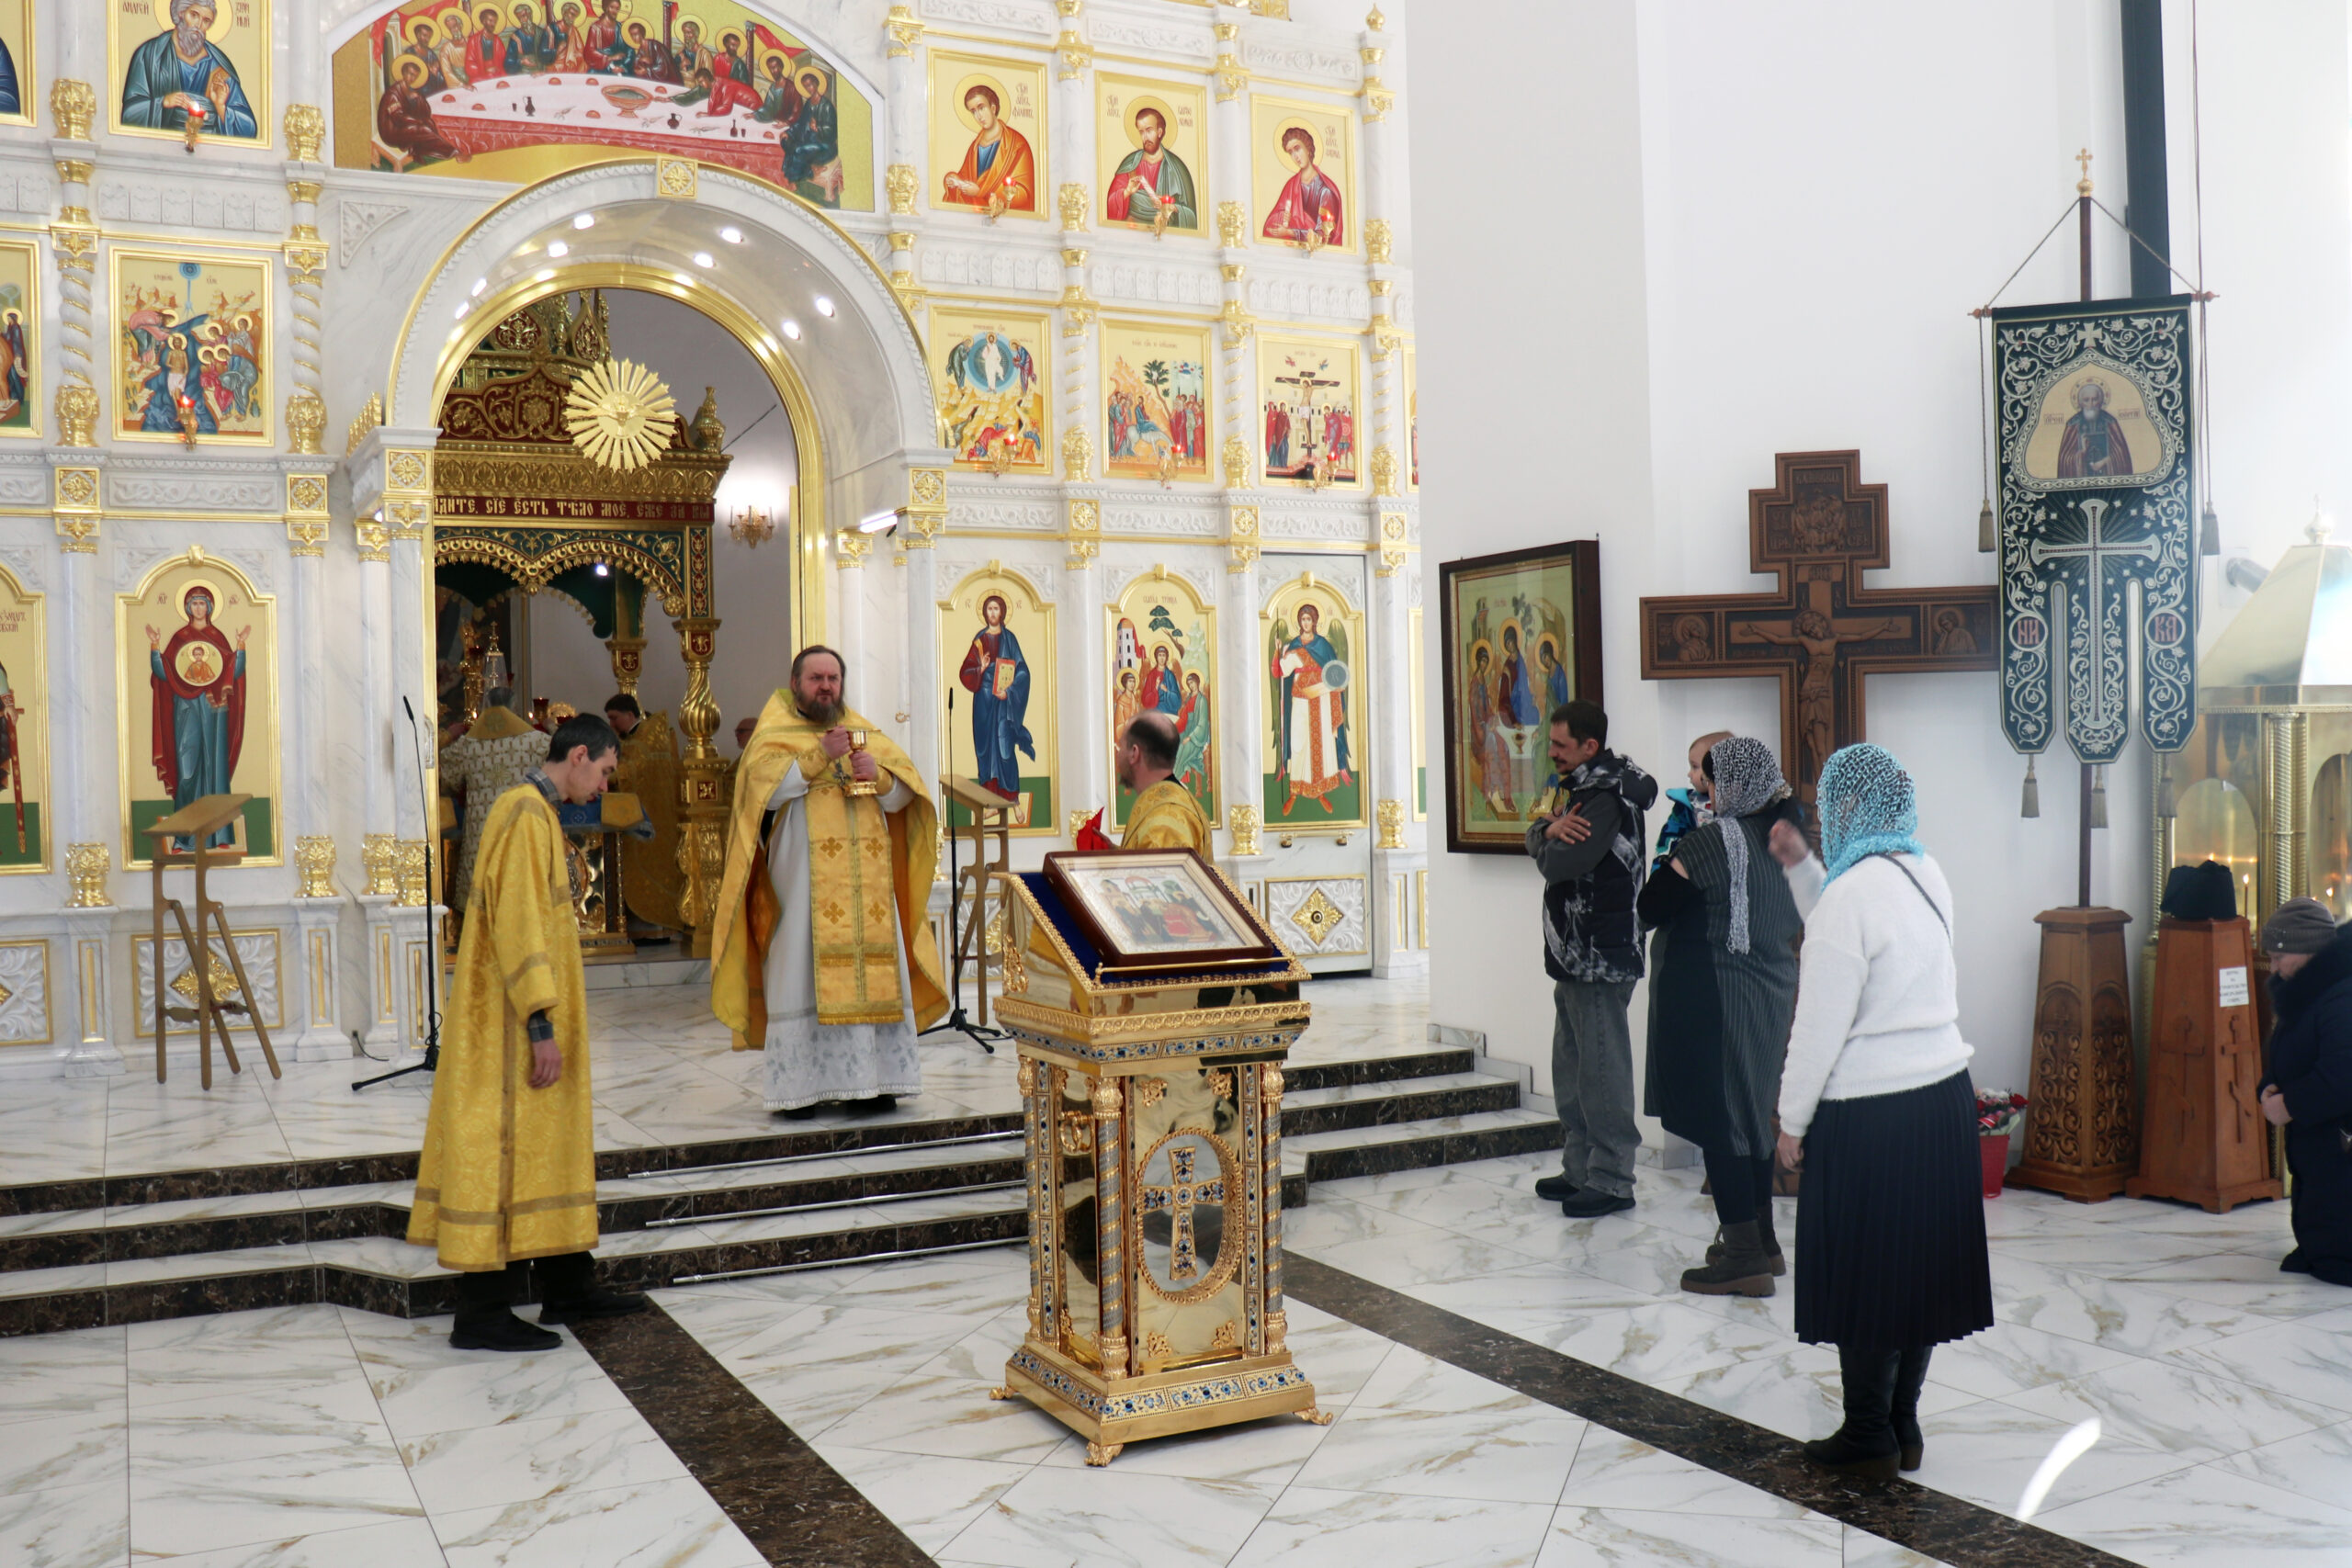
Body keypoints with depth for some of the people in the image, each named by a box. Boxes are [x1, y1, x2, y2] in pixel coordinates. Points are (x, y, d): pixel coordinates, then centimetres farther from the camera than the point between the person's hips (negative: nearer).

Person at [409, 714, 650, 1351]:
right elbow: (518, 925, -23)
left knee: (553, 1146, 15)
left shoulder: (534, 811, 17)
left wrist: (559, 1002, 25)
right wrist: (541, 1025, -24)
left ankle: (568, 1287, 24)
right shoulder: (526, 812, -16)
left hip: (527, 1022, 11)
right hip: (516, 1027, -11)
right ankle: (482, 1315, 2)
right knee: (505, 1153, -5)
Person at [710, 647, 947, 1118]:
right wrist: (820, 755, -17)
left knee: (873, 970, 0)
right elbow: (765, 787, -11)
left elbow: (903, 794, 11)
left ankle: (868, 1082, 5)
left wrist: (879, 776, -9)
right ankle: (799, 1088, -3)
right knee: (803, 971, -7)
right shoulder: (774, 732, 7)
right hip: (804, 879, -4)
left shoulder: (865, 731, 19)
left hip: (867, 879, 4)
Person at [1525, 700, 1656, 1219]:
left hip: (1600, 956, -10)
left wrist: (1550, 839, -3)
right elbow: (1535, 835, 12)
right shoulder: (1578, 787, 16)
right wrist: (1549, 830, -10)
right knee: (1571, 1068, 16)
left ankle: (1612, 1181, 1)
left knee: (1602, 1070, -5)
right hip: (1574, 953, 10)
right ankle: (1580, 1169, 26)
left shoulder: (1607, 797, -16)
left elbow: (1559, 865, -23)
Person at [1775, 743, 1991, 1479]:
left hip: (1870, 1114, -8)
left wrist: (1792, 1121, -7)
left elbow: (1821, 1026, -17)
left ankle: (1870, 1439, 15)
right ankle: (1903, 1426, 25)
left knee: (1863, 1274, 5)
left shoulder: (1849, 897, -18)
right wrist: (1807, 866, 28)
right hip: (1943, 1095, 8)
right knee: (1921, 1264, 14)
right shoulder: (1927, 877, 5)